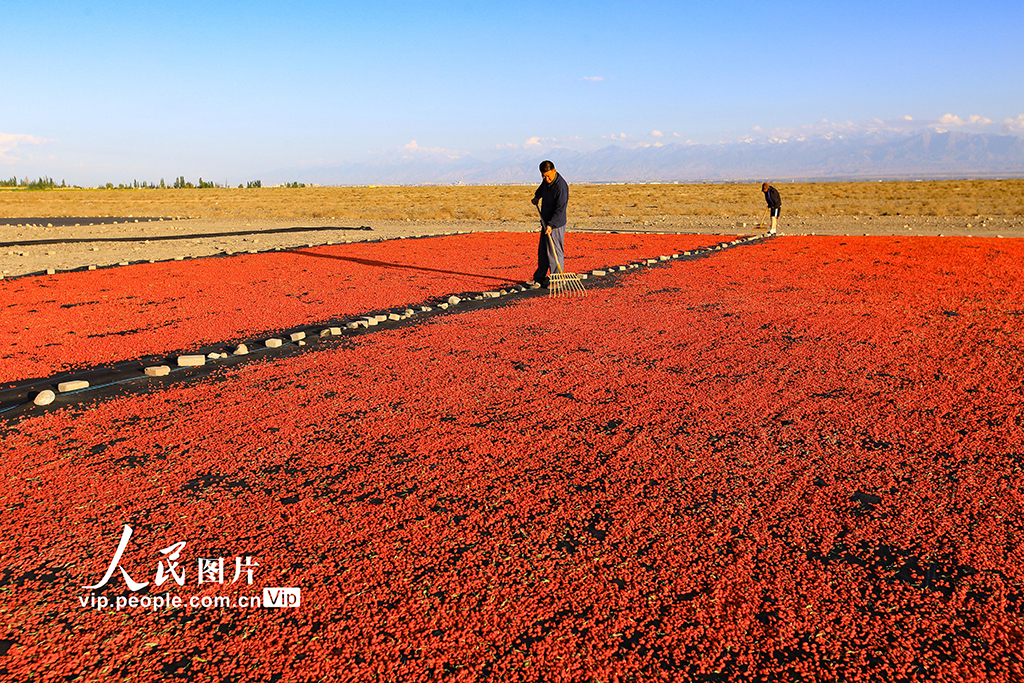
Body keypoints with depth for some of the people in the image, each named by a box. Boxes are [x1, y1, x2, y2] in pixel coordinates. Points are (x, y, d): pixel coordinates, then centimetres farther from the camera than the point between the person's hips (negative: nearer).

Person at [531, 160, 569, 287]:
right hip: (546, 222, 9)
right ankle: (539, 278, 30)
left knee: (555, 252, -4)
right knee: (542, 251, 18)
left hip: (556, 225, -9)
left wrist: (551, 224, -30)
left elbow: (560, 209, -25)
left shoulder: (561, 186, -24)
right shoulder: (546, 181, 2)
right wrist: (537, 196, 43)